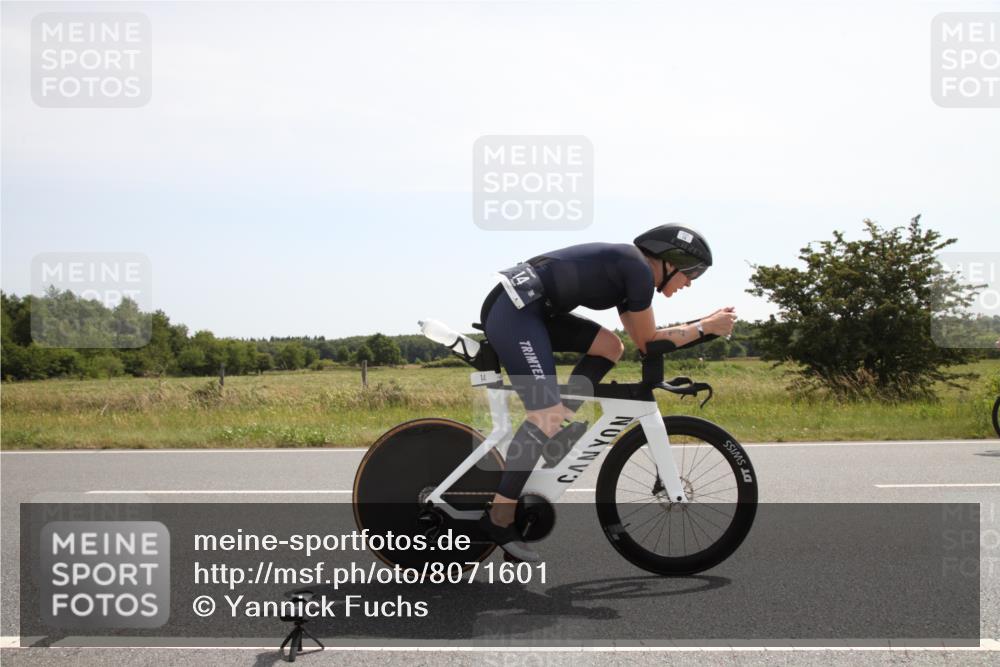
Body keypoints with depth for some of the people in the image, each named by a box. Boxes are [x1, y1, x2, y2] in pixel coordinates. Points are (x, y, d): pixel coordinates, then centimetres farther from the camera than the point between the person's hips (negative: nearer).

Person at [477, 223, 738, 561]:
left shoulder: (626, 268, 21)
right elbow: (648, 342, 1)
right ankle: (498, 518, -11)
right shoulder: (640, 269, -6)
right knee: (546, 414, -14)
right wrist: (706, 327, 9)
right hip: (513, 308, -10)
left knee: (609, 347, 10)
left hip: (524, 308, 10)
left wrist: (706, 323, 25)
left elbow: (641, 340, 25)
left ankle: (557, 434, 7)